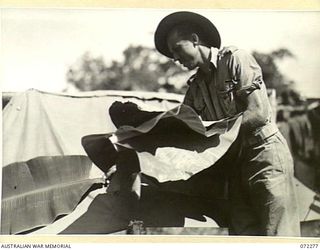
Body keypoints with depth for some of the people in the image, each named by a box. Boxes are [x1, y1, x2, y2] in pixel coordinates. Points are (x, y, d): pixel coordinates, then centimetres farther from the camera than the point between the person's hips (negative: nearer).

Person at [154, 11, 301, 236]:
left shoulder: (235, 59, -6)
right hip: (235, 165, 7)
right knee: (242, 234, 5)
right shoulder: (195, 87, 13)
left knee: (278, 235, -10)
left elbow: (258, 113, -15)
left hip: (265, 154, -7)